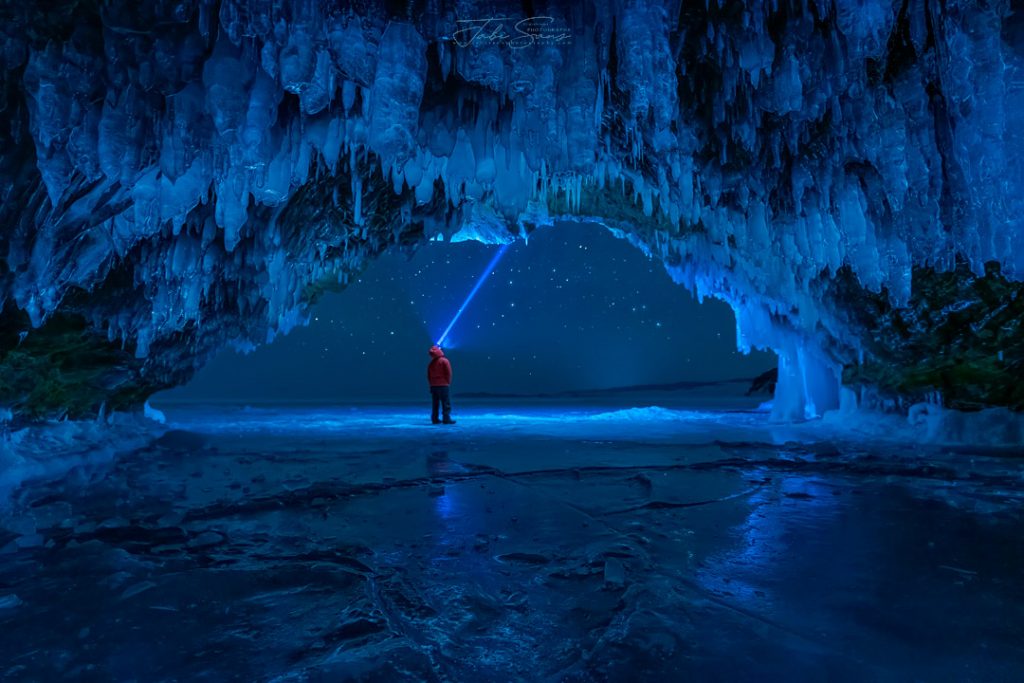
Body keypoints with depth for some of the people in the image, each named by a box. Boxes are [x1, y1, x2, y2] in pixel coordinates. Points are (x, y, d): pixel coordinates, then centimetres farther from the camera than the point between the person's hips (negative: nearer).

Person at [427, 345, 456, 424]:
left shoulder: (431, 363, 8)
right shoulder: (444, 361, -8)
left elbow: (428, 375, 9)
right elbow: (448, 373, -10)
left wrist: (432, 383, 14)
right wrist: (448, 382, 2)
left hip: (433, 386, 6)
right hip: (443, 385, -5)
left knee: (435, 404, 11)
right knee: (446, 403, -3)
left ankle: (434, 419, 11)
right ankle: (446, 418, -9)